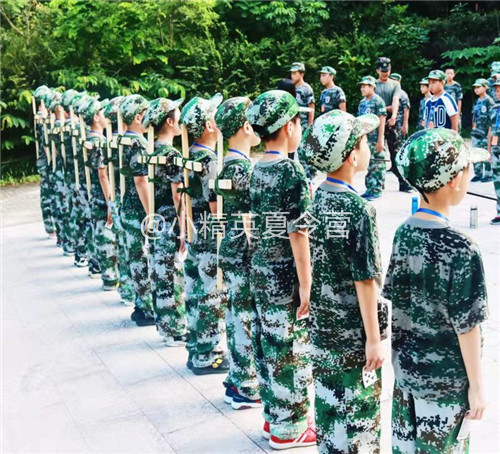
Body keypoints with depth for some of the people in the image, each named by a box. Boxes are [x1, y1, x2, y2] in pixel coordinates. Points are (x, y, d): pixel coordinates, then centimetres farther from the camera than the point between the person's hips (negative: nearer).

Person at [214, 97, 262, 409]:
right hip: (245, 256, -10)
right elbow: (249, 223, -20)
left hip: (232, 251, 10)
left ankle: (237, 381, 29)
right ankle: (246, 391, 14)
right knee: (248, 320, 1)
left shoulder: (230, 163, 11)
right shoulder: (243, 167, -19)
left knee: (238, 316, 17)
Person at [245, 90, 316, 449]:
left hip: (260, 269, 8)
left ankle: (273, 416, 31)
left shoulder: (258, 170, 7)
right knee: (292, 349, 4)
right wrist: (306, 284, -17)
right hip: (285, 275, -8)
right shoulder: (292, 171, -18)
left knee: (268, 344, 16)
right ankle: (289, 428, 18)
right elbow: (297, 233, -20)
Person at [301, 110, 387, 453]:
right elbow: (365, 281, -20)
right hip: (355, 328, -7)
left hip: (322, 321, 7)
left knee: (328, 396, 20)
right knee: (360, 406, 10)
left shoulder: (317, 200, 0)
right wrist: (374, 339, -14)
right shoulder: (358, 210, -22)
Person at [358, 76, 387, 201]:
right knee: (367, 165, 10)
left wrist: (380, 140, -15)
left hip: (375, 139, -7)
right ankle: (369, 189, 18)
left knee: (377, 165, -3)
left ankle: (377, 190, 2)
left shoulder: (378, 101, -7)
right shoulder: (362, 103, 14)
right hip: (364, 138, 7)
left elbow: (381, 122, -11)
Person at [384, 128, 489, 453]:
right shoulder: (460, 250, -24)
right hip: (445, 380, -6)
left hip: (405, 366, 6)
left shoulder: (403, 233, -5)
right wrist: (477, 385, -6)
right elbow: (467, 327, -18)